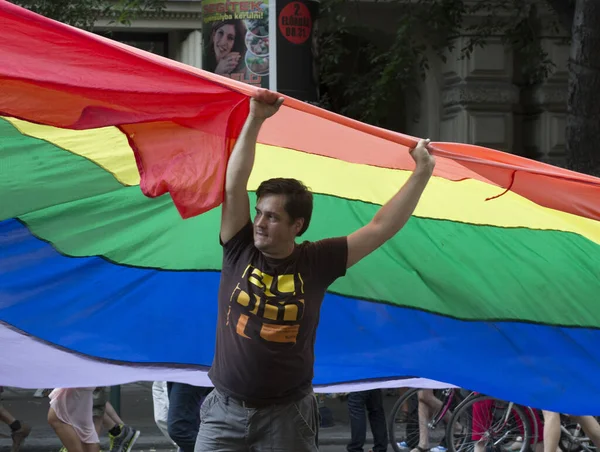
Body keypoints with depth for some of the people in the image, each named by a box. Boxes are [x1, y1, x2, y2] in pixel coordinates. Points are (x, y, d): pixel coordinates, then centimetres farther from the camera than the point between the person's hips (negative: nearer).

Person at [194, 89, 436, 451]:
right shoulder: (240, 250, 0)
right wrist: (255, 121, -13)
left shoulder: (315, 262, -2)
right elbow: (234, 187, -8)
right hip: (224, 412, 1)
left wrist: (422, 174, -5)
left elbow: (380, 229, -2)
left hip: (287, 417, -1)